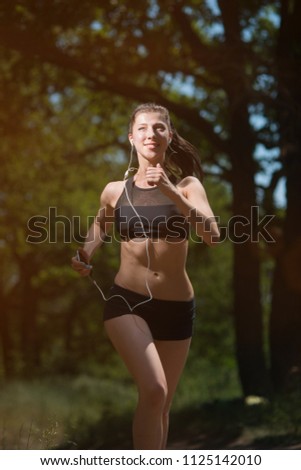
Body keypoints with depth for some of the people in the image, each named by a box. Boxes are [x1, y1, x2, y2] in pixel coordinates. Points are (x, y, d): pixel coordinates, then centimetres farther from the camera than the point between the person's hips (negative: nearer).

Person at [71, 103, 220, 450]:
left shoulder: (186, 185, 1)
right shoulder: (115, 191, 2)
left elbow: (213, 235, -15)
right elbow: (100, 224, 24)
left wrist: (171, 192, -24)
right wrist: (85, 254, 3)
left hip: (176, 306, 2)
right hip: (126, 301, -2)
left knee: (161, 405, 12)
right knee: (153, 391, -23)